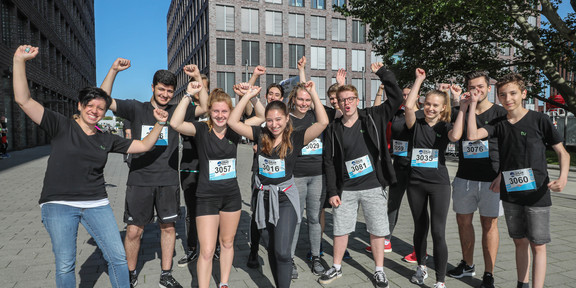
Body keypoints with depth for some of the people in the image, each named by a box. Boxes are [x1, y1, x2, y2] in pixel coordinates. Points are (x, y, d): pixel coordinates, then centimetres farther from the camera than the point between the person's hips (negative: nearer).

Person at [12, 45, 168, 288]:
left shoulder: (107, 140, 9)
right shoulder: (61, 126, -1)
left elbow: (144, 145, 13)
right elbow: (23, 100, -9)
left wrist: (159, 124, 0)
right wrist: (19, 61, -16)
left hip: (96, 204, 3)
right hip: (58, 205, -3)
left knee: (118, 258, 1)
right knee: (65, 266, -4)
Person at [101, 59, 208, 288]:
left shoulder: (176, 111, 4)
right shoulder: (136, 109, 4)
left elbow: (205, 107, -6)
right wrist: (113, 70, -10)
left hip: (168, 180, 1)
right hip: (139, 180, -1)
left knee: (168, 227, 10)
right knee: (134, 231, 3)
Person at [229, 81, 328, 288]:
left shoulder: (296, 138, -8)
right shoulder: (261, 135, -1)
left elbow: (323, 122, -19)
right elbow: (233, 122, -5)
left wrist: (313, 93, -18)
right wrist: (247, 95, -8)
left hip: (286, 198, -4)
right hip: (265, 197, 4)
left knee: (282, 252, -10)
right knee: (272, 247, 18)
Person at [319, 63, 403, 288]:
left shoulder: (373, 118, -2)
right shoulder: (333, 129, 0)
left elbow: (396, 98, -8)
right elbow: (329, 163, 1)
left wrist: (382, 73, -10)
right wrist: (332, 191, -2)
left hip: (373, 187, -1)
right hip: (345, 189, 1)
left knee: (377, 231, 8)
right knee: (340, 230, 11)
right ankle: (336, 268, 31)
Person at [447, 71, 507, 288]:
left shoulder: (499, 113, -1)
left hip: (491, 179, -3)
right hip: (464, 178, 4)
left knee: (489, 224, 4)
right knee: (463, 221, 12)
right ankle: (467, 265, 30)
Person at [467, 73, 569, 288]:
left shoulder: (539, 120, -7)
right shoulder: (499, 124, 3)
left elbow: (562, 152, -3)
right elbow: (472, 135, -13)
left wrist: (563, 177, -20)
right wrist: (473, 104, -8)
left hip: (537, 194, -4)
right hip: (510, 194, 4)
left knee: (537, 245, 2)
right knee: (520, 242, 16)